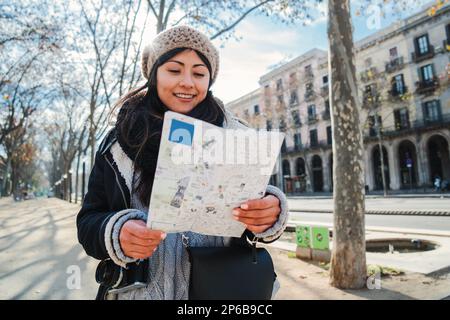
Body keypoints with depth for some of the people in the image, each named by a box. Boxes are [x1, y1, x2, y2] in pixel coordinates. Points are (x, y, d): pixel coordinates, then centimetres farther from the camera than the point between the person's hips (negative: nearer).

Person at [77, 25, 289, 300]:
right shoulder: (120, 141, -3)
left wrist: (270, 213, -28)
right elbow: (89, 221, -2)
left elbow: (255, 211, -5)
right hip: (135, 291, 1)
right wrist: (117, 235, -24)